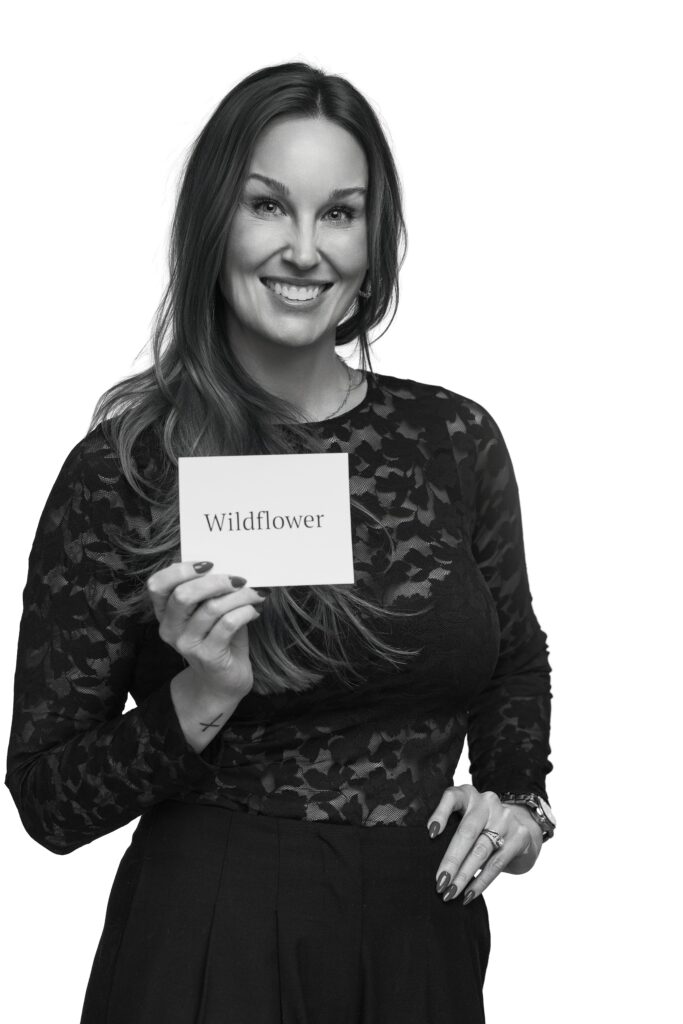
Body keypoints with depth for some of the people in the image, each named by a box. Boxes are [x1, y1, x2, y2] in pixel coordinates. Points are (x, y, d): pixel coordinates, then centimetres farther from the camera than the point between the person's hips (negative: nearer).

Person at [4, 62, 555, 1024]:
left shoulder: (458, 439, -2)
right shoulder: (122, 469, -11)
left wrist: (517, 797, -1)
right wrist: (202, 699, -23)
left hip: (427, 939, 4)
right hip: (214, 942, -3)